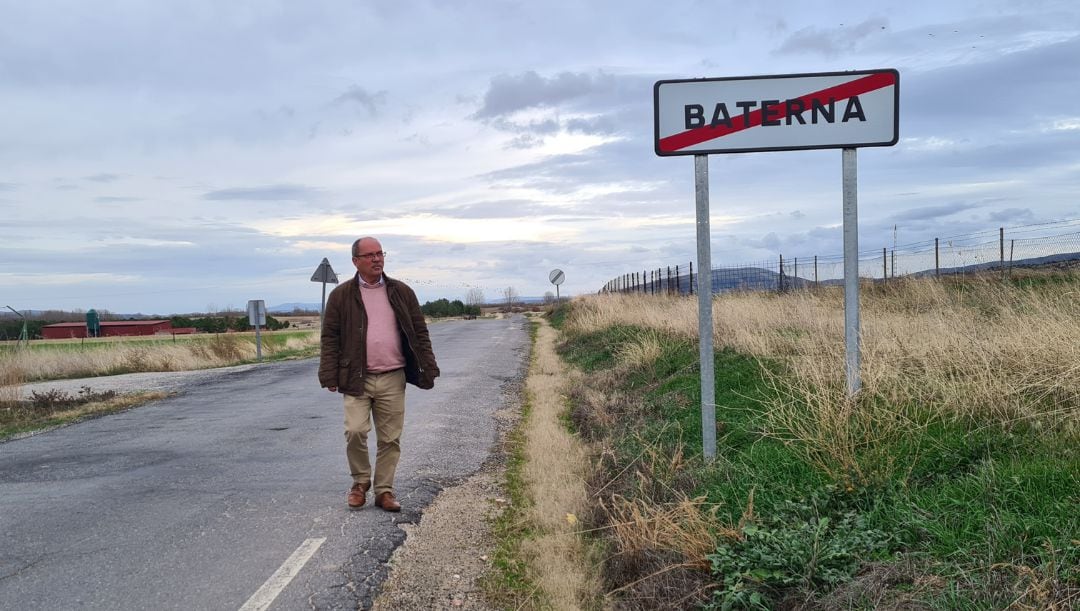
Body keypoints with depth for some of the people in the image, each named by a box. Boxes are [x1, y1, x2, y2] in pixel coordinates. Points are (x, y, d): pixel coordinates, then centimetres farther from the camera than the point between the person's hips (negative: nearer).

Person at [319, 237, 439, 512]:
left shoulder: (401, 292, 8)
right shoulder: (341, 296, 2)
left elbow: (419, 332, 9)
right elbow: (330, 338, 2)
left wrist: (429, 369, 2)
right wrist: (330, 376, -5)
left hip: (393, 379, 2)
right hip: (356, 379, -2)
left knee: (390, 439, 4)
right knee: (355, 431, -11)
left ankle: (384, 490, 18)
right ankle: (360, 482, 14)